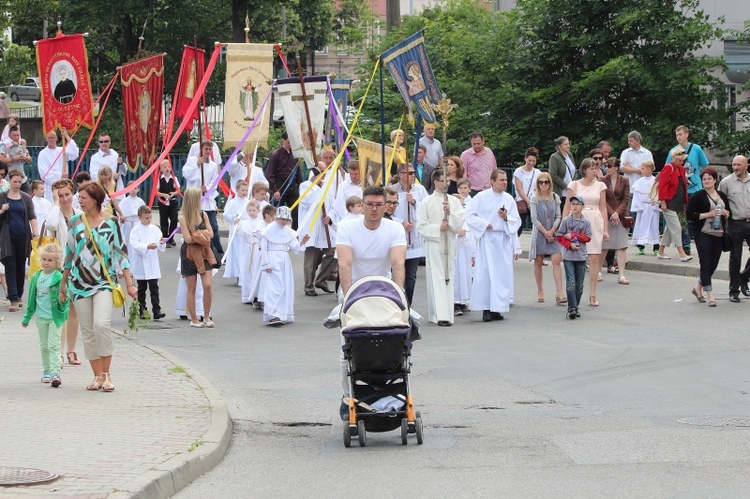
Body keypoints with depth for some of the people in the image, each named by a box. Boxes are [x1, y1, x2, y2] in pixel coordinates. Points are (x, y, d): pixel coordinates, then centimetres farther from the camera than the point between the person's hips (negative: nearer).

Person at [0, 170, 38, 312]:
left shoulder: (26, 198, 6)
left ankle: (19, 296, 23)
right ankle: (13, 299, -11)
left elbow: (32, 216, 2)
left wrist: (36, 233, -9)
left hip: (23, 237, 2)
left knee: (21, 267, 9)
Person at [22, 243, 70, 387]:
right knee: (44, 346, 13)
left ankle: (55, 373, -13)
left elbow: (66, 297, -10)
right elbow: (31, 299, 13)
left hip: (56, 316, -5)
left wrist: (63, 300, -34)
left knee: (53, 345, -10)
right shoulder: (36, 277, 4)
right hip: (41, 317, 5)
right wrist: (27, 317, 18)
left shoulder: (60, 278, -12)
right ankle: (46, 371, 24)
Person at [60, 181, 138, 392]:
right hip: (79, 281, 4)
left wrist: (129, 283, -3)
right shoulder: (75, 222, 7)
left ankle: (106, 374, -7)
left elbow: (121, 252, 0)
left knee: (102, 324, -20)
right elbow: (69, 253, 15)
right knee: (87, 331, 4)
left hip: (104, 281, -3)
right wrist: (63, 283, 18)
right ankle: (98, 376, 14)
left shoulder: (111, 222, -2)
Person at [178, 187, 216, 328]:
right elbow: (188, 239, -16)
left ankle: (207, 317, 6)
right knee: (192, 288, 4)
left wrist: (197, 236, -15)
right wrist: (202, 236, -8)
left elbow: (210, 234, 1)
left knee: (207, 285, -8)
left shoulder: (203, 215, 5)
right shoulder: (183, 218, -11)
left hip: (203, 253, 3)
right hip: (189, 254, -3)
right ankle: (194, 319, 13)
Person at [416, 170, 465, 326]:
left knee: (449, 278, 6)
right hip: (433, 243, -4)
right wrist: (438, 228, -14)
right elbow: (421, 226, -2)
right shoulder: (427, 203, 1)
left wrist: (450, 213, -12)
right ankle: (440, 315, -15)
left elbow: (460, 224, 4)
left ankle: (447, 313, 12)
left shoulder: (454, 201, 9)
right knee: (437, 279, -9)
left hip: (450, 244, 4)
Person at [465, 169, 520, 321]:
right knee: (485, 273, -6)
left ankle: (496, 308, 8)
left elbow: (517, 221, 10)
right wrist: (484, 224, -9)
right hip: (487, 239, -4)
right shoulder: (482, 197, -2)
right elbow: (469, 214, -2)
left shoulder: (509, 199, 9)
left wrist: (506, 218, -9)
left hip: (503, 239, 4)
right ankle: (486, 309, -3)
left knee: (502, 274, 1)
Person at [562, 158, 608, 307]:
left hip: (595, 223, 1)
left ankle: (593, 295, 3)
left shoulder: (600, 186, 9)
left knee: (594, 258, -3)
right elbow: (567, 207, 4)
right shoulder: (574, 185, 4)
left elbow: (603, 209, 11)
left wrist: (605, 229, 6)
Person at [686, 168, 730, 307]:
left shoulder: (722, 196, 13)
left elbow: (729, 214, 21)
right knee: (706, 264, -7)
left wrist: (725, 213, -3)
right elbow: (689, 215, -9)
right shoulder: (698, 196, -4)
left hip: (719, 235, 6)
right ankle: (710, 296, -7)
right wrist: (708, 214, -15)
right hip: (704, 234, -6)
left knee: (713, 264, 9)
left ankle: (698, 288, 30)